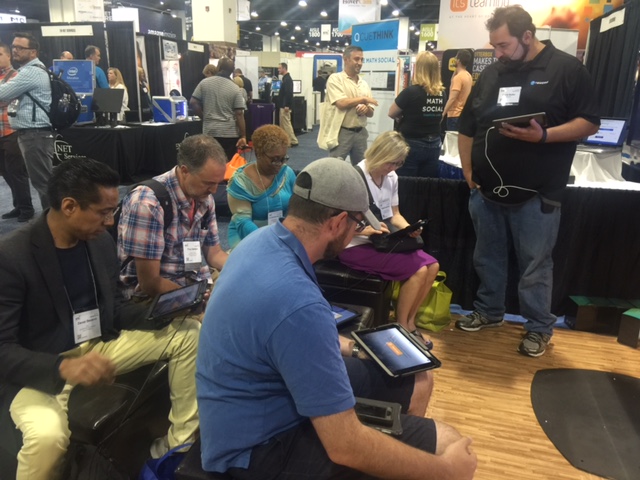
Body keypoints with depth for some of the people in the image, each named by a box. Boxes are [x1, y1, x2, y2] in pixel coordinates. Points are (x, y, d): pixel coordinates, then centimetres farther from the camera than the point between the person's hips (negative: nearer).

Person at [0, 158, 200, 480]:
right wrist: (64, 367, -36)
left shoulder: (101, 241, -2)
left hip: (99, 345, 6)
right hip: (39, 369, -6)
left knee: (188, 334, -4)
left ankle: (179, 443, 7)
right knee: (48, 435, -37)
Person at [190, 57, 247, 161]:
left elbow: (193, 103, 1)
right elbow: (239, 114, -9)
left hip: (210, 131, 2)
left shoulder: (204, 83, 2)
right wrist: (243, 136, -7)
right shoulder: (235, 89, -4)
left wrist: (205, 117, 14)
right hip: (230, 133, -2)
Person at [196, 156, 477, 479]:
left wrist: (348, 347, 17)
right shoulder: (297, 302, -35)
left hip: (265, 397, 9)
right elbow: (346, 448, -29)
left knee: (417, 381, 13)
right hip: (261, 444, -8)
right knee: (446, 443, -8)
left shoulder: (264, 239, -5)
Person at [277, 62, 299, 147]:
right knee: (283, 123, 13)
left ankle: (293, 141, -6)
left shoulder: (287, 79, -15)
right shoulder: (285, 78, 17)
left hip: (285, 106, -10)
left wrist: (287, 105, -27)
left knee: (286, 123, -8)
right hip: (283, 105, 10)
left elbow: (289, 93, -24)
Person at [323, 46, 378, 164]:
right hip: (342, 132, -6)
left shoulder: (364, 84, 13)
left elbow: (371, 113, 13)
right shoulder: (335, 79, -4)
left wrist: (366, 108, -11)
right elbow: (342, 104, -19)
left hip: (360, 132, 6)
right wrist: (364, 99, -8)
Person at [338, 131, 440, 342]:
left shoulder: (391, 177, 4)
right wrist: (364, 230, -32)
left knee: (432, 266, -7)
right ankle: (400, 327, 0)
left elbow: (394, 215, 14)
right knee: (418, 270, -20)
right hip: (355, 246, -8)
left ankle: (409, 323, 7)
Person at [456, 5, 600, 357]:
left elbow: (589, 123, -6)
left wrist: (544, 135, -23)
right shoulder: (491, 74, 11)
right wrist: (469, 176, 5)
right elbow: (467, 128, 14)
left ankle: (539, 328, 21)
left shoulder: (567, 69, -2)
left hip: (536, 194, -5)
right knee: (487, 258, 15)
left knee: (535, 265, 5)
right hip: (486, 191, 5)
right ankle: (489, 311, 33)